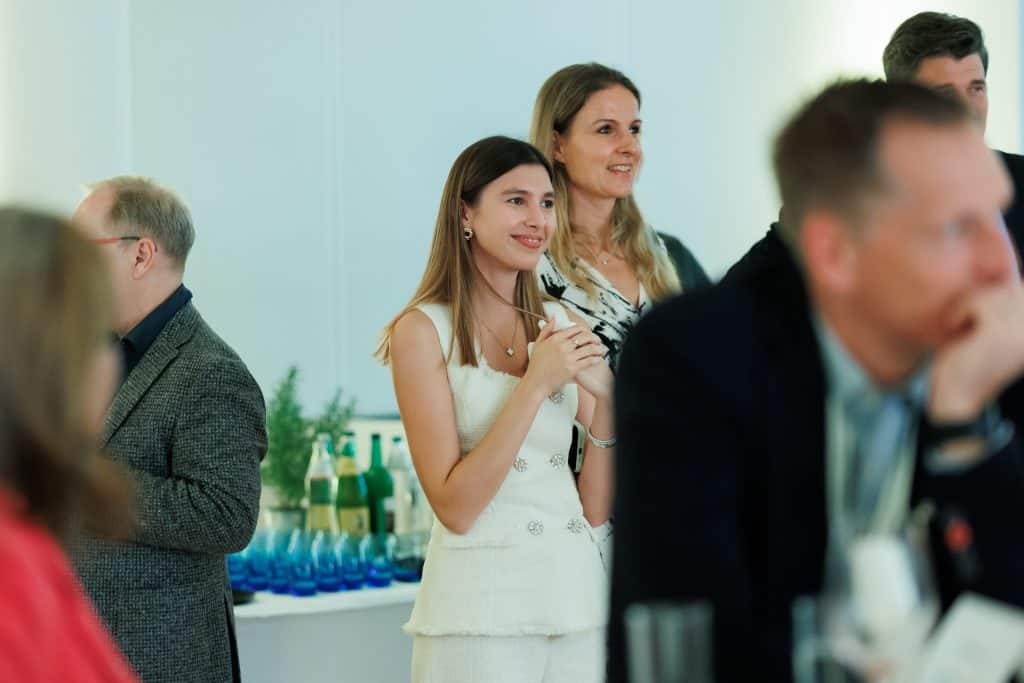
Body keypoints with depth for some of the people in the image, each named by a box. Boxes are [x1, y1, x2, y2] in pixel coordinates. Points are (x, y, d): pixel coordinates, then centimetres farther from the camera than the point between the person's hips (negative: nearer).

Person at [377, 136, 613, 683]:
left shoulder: (561, 326, 7)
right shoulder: (423, 329, -7)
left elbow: (595, 508, 6)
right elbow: (455, 507, -14)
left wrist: (606, 398, -9)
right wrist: (535, 385, -17)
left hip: (577, 593, 5)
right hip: (480, 608, -5)